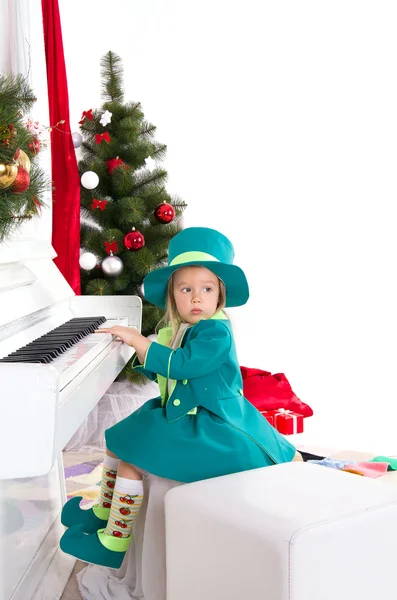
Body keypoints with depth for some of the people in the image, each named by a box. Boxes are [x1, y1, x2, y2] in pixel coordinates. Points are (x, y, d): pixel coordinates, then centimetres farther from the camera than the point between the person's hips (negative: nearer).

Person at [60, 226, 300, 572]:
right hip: (179, 413, 10)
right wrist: (141, 347, 0)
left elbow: (179, 365, -33)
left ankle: (114, 542, -1)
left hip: (209, 424, -10)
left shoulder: (216, 332, -21)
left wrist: (138, 340, -27)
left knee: (130, 459, -17)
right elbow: (158, 372, 18)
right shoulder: (175, 331, 7)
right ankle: (103, 512, 39)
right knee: (118, 440, 19)